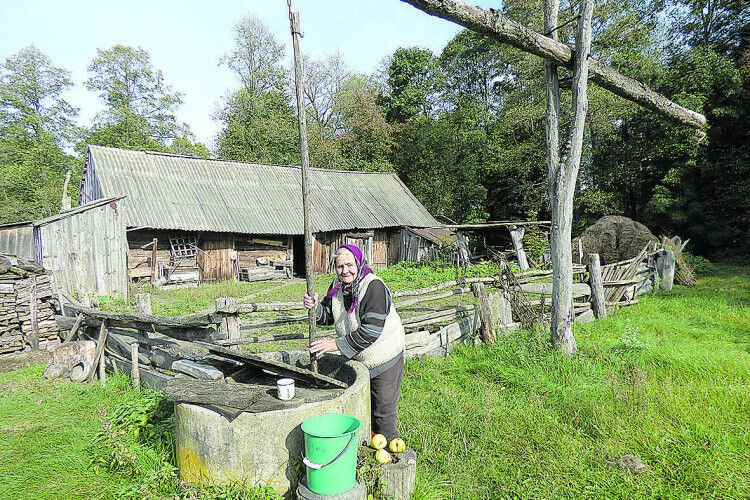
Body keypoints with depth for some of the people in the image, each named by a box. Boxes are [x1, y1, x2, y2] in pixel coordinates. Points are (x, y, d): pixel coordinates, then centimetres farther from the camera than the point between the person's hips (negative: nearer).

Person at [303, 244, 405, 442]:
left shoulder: (374, 286, -27)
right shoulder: (338, 285, -2)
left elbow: (371, 331, -33)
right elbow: (329, 316, 8)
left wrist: (337, 344, -31)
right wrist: (316, 308, -15)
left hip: (383, 357, -7)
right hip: (357, 358, 7)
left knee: (382, 409, 5)